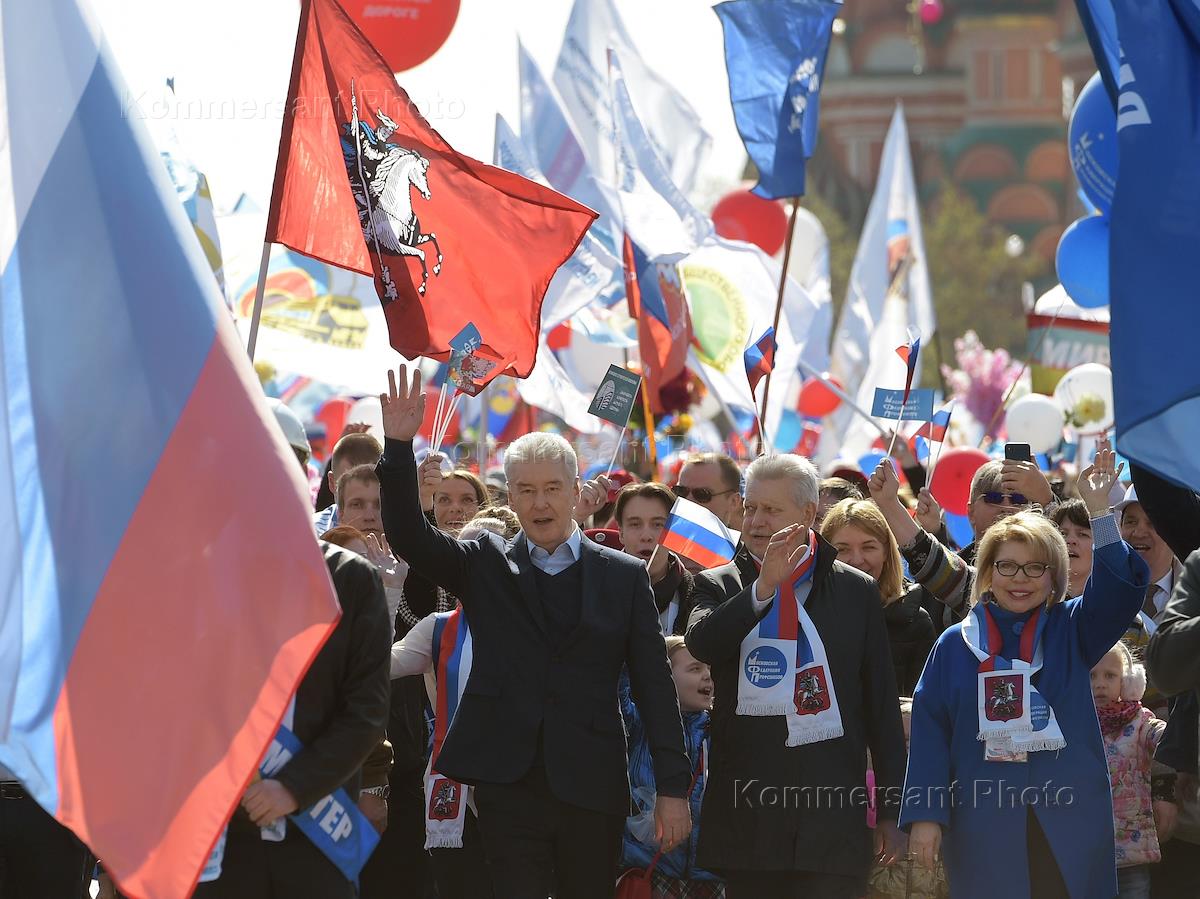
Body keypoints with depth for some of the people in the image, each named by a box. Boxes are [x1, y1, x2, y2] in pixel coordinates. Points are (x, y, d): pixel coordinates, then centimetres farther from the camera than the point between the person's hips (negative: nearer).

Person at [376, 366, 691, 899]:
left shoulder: (624, 576, 7)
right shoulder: (486, 565, 9)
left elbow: (654, 685, 5)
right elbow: (409, 536, -5)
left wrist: (673, 788, -1)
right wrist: (399, 447, -18)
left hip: (592, 788, 0)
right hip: (508, 782, 0)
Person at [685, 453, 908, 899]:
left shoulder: (856, 591, 8)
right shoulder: (719, 586, 9)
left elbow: (882, 706, 9)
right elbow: (700, 644, -14)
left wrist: (892, 808, 6)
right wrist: (763, 587, -24)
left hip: (832, 811, -1)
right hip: (747, 814, 1)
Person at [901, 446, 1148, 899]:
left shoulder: (1070, 632, 7)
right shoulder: (955, 644, 7)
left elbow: (1121, 588, -9)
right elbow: (930, 730, 3)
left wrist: (1099, 512, -18)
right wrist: (924, 814, -5)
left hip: (1069, 822, 0)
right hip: (983, 824, 0)